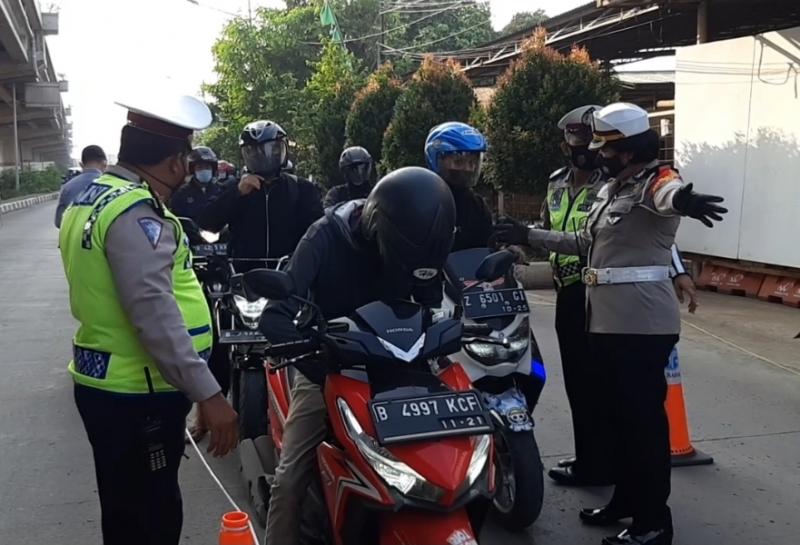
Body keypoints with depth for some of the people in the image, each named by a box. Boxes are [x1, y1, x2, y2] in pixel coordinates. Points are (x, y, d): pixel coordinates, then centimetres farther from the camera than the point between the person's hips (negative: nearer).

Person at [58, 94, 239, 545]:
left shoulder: (93, 198, 11)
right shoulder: (136, 213, -21)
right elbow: (154, 312, -29)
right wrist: (207, 393, -29)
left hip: (106, 382, 10)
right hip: (136, 394, -10)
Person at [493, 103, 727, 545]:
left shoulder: (655, 180, -11)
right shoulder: (609, 189, 18)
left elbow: (667, 193, -37)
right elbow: (584, 242, 26)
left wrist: (683, 199, -61)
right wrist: (528, 235, 25)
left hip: (643, 322, -9)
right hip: (607, 320, 9)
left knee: (645, 417, -2)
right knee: (620, 413, 17)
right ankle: (626, 499, 32)